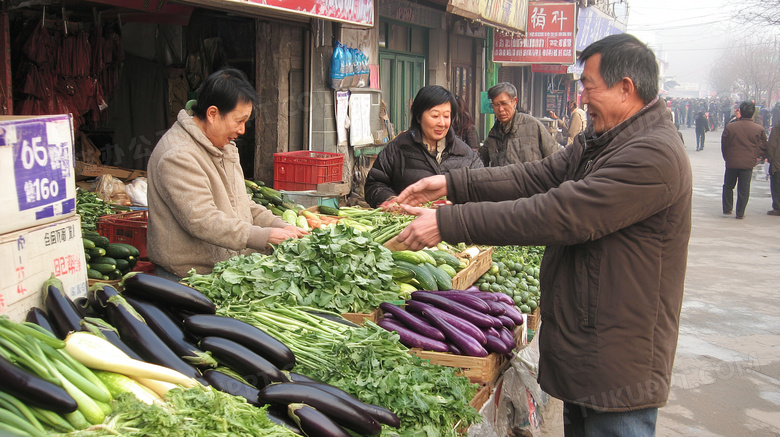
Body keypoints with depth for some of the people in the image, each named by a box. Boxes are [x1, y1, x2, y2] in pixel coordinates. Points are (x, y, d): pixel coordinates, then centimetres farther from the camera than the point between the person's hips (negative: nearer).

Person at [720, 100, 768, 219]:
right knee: (744, 188, 7)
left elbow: (724, 145, 1)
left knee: (728, 186, 17)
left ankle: (727, 209, 20)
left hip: (731, 162, 0)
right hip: (748, 163, 0)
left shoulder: (729, 127, -8)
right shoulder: (759, 129, -6)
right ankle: (740, 213, 10)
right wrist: (756, 158, 15)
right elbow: (763, 148, 1)